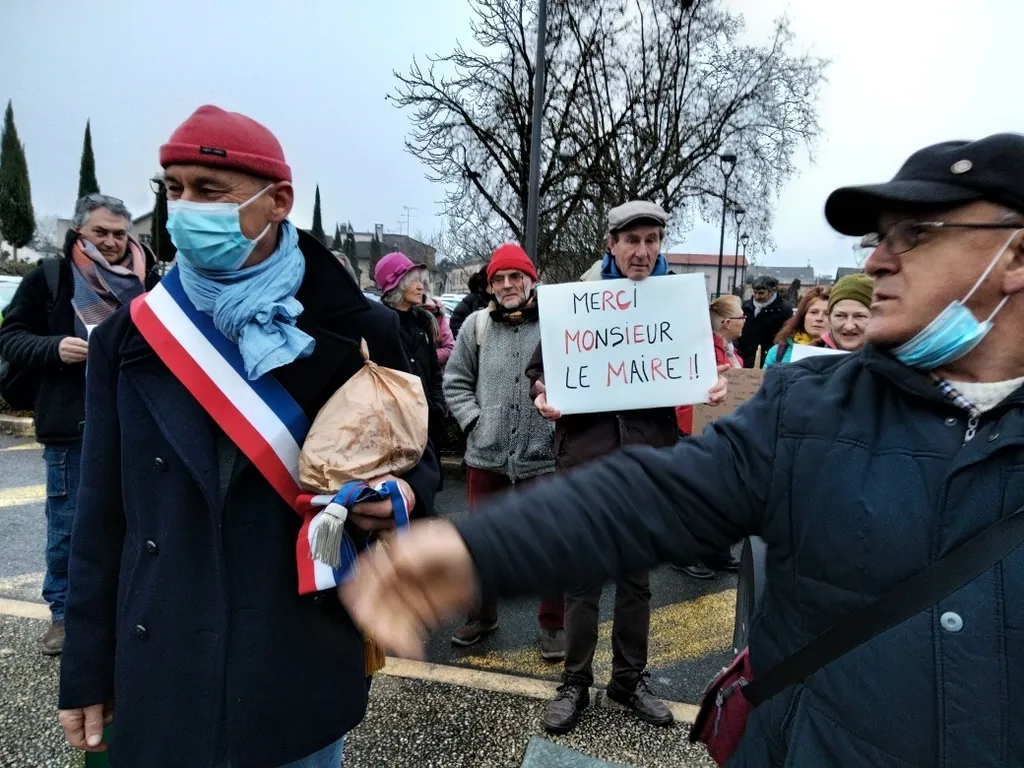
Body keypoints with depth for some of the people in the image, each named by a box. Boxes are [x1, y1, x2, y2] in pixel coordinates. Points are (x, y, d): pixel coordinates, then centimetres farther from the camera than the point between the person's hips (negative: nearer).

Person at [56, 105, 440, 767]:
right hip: (160, 672, 2)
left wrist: (407, 497, -20)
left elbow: (418, 458, 3)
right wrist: (88, 672, 4)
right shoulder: (131, 335, -1)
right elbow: (103, 515, 2)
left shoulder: (359, 331, -7)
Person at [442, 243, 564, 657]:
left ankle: (553, 624, 31)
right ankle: (482, 614, 39)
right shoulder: (476, 324, 4)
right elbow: (456, 382, 10)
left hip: (544, 456, -3)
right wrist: (474, 420, -1)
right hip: (485, 455, 3)